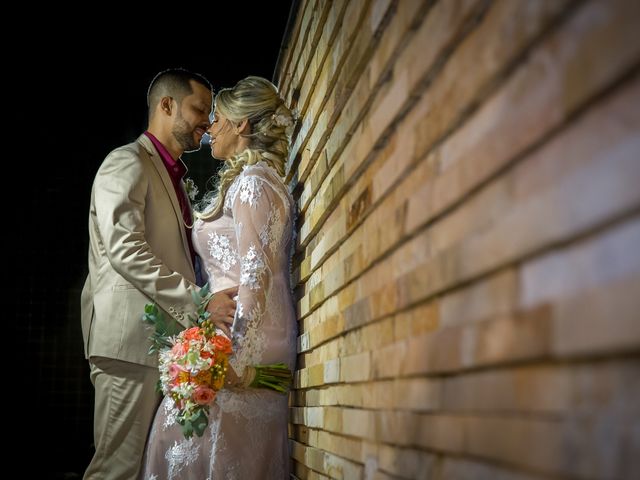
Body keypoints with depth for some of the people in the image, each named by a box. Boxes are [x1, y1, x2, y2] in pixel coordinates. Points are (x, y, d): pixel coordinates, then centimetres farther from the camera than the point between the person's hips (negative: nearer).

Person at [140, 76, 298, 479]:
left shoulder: (251, 182, -9)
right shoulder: (248, 181, 20)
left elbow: (257, 275, -17)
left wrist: (234, 355, -21)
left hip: (246, 339, -9)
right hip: (247, 338, 9)